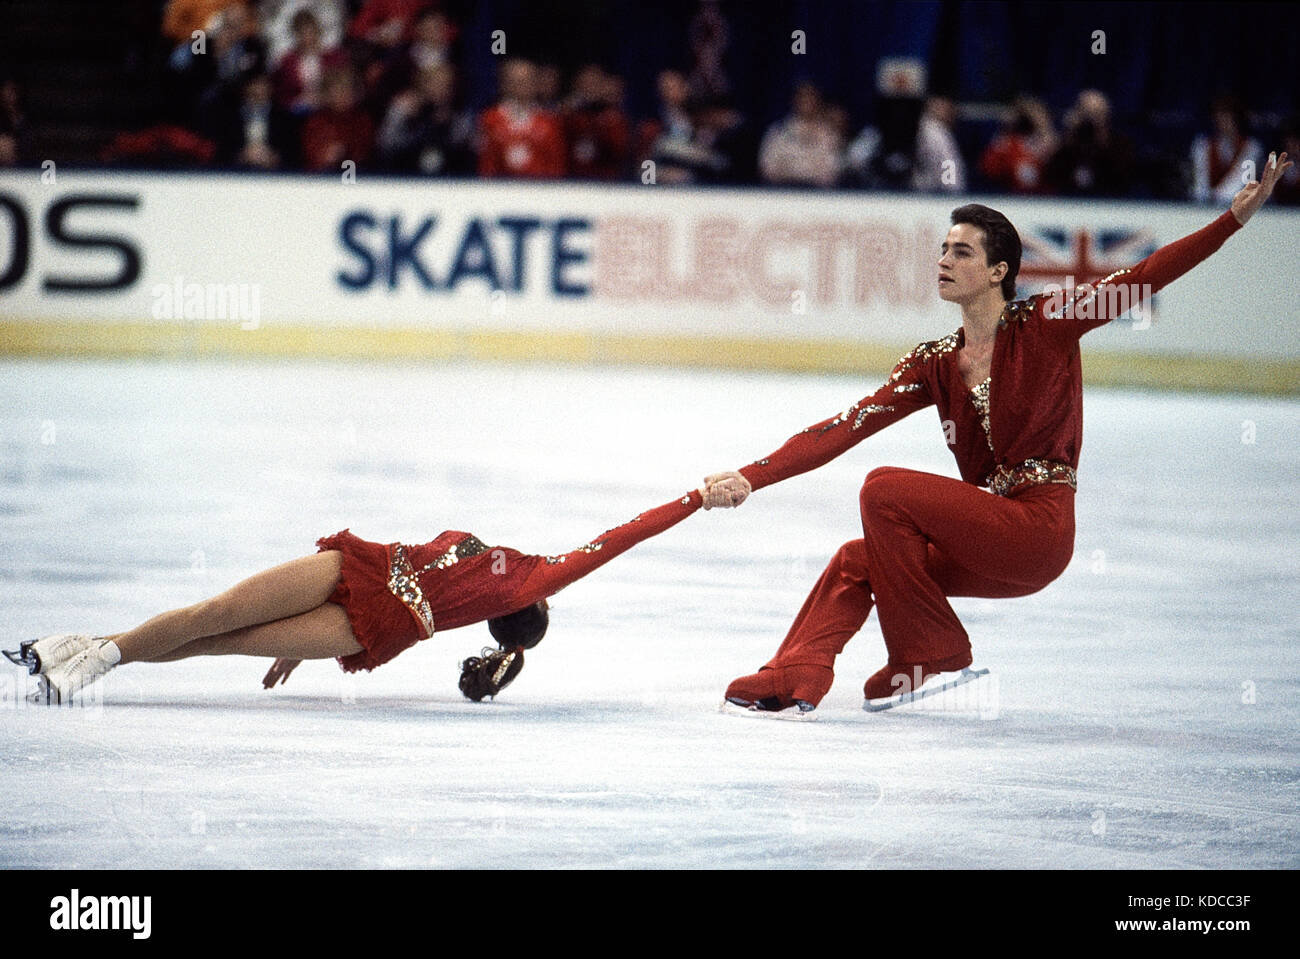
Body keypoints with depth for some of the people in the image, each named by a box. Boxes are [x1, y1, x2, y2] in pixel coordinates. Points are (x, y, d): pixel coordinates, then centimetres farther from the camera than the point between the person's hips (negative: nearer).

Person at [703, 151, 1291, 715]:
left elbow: (1145, 277, -10)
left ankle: (934, 657, -7)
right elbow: (848, 426, 4)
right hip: (988, 540, 7)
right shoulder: (935, 364, 11)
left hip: (1038, 529, -7)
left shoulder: (1047, 325, -4)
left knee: (884, 490, -16)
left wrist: (1235, 217, -20)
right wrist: (752, 477, -6)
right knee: (856, 561, 1)